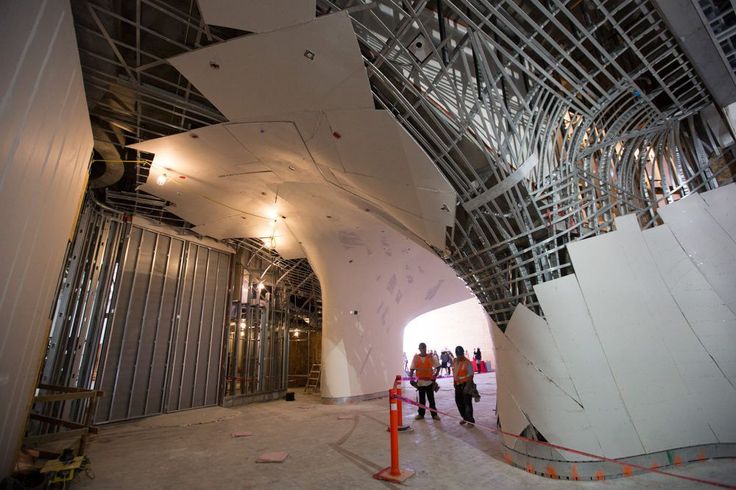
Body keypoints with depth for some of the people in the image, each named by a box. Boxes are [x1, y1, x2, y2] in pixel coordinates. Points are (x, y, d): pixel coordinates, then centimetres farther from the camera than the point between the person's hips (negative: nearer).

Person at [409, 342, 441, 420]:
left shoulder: (431, 357, -5)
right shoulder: (416, 357, -2)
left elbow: (438, 367, 2)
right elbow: (412, 369, 1)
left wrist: (435, 376, -4)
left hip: (429, 381, -1)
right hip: (420, 381, 1)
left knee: (431, 398, 7)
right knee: (421, 399, 12)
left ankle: (434, 414, 19)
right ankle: (421, 414, 24)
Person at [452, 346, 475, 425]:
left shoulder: (467, 362, -15)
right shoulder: (454, 361, 6)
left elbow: (471, 375, -15)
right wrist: (455, 383, 16)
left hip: (466, 385, -7)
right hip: (457, 385, 7)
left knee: (467, 403, -1)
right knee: (458, 402, 16)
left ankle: (470, 420, 12)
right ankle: (465, 418, 33)